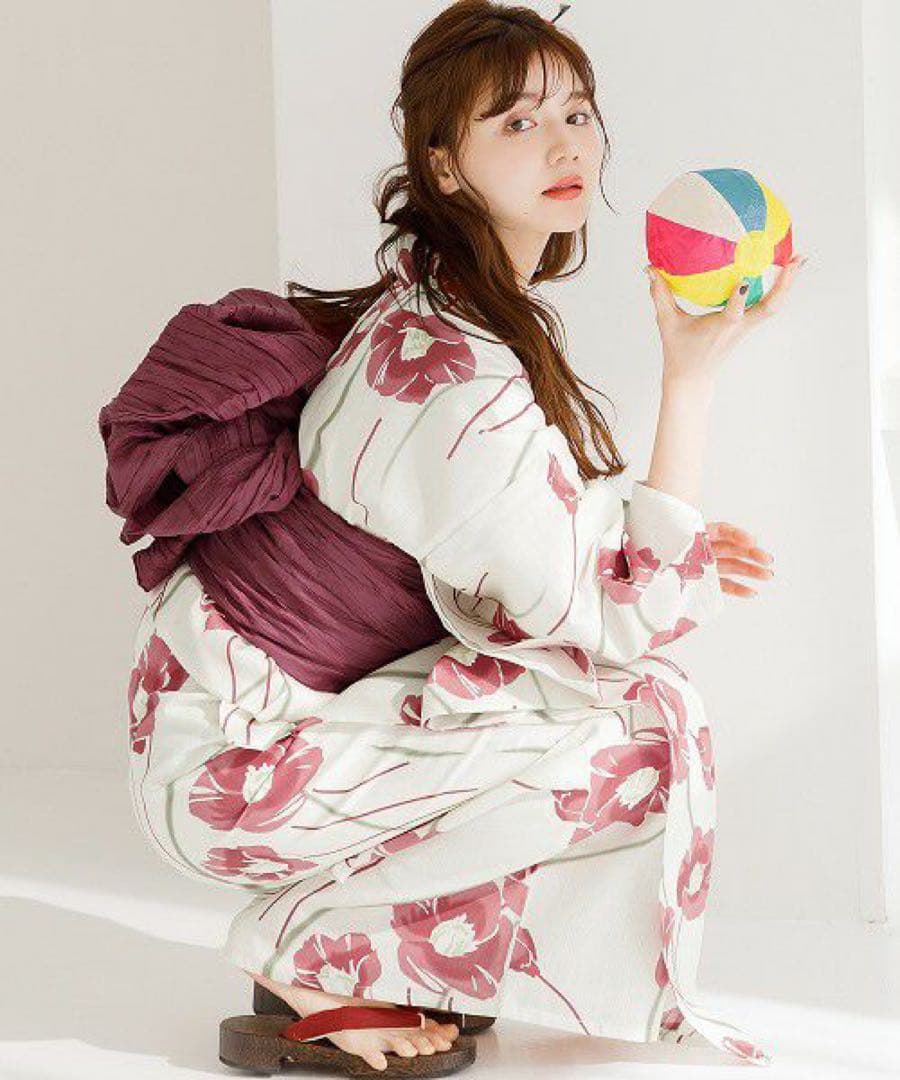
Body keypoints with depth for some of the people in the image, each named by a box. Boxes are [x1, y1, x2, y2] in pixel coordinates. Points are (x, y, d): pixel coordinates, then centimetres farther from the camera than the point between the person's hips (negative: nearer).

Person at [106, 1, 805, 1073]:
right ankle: (316, 945, -5)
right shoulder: (463, 379, -25)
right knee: (648, 731, -15)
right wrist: (693, 375, -20)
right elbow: (622, 620, -20)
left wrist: (658, 542, 5)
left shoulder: (421, 307, 5)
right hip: (234, 769, -9)